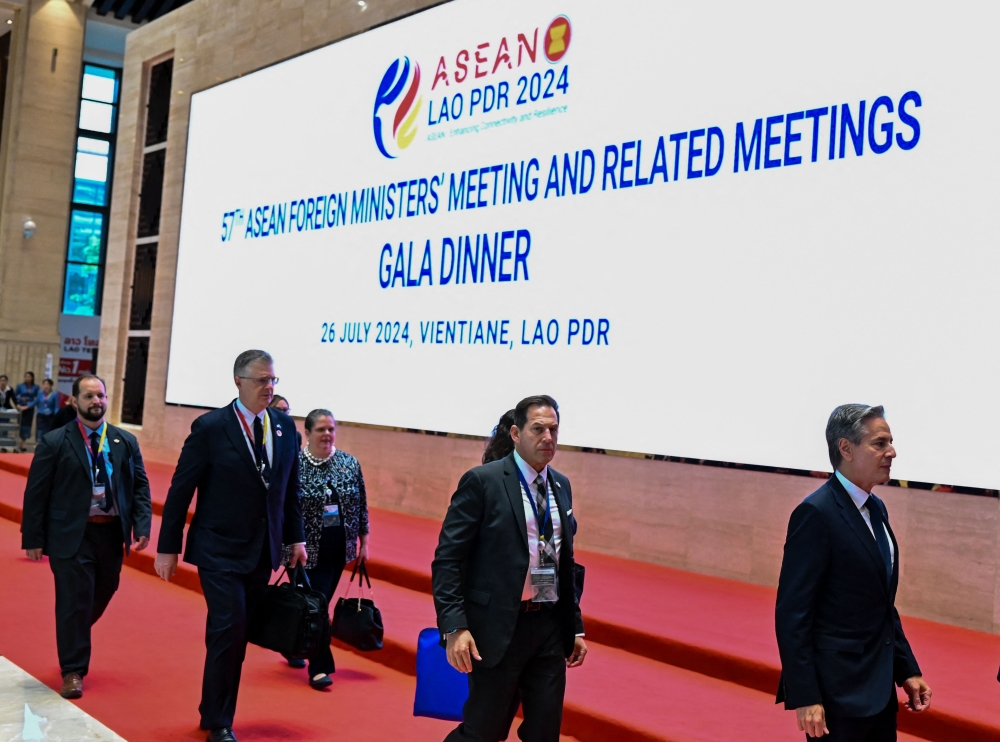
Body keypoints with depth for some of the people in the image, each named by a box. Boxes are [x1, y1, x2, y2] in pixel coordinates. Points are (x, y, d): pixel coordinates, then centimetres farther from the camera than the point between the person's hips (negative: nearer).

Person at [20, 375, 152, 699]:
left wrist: (142, 525, -6)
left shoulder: (126, 441, 6)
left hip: (112, 532, 4)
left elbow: (140, 486, 7)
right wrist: (33, 538, -6)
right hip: (72, 534, -4)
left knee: (100, 598, 17)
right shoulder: (54, 442, -4)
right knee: (74, 602, -3)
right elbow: (36, 493, -3)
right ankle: (73, 671, 10)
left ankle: (73, 647, 45)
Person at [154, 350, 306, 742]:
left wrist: (295, 537, 10)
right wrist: (168, 548, -7)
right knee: (229, 630, -10)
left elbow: (290, 486, 12)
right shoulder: (210, 427, -10)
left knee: (237, 636, 12)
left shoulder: (284, 426, 4)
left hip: (262, 551, 5)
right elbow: (180, 490, -7)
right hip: (220, 550, -5)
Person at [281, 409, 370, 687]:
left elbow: (361, 505, 10)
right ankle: (320, 667, 2)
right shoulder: (294, 464, -10)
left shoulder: (350, 463, 2)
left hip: (339, 550, 5)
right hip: (309, 550, -5)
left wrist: (363, 541, 10)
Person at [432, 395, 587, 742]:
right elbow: (448, 558, -11)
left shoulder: (561, 486, 12)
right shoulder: (482, 481, -8)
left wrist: (576, 626, 15)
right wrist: (454, 627, -19)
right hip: (499, 628, -6)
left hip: (550, 628, 6)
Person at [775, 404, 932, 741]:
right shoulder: (816, 513, -17)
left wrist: (907, 670, 12)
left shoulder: (876, 509, 10)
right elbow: (792, 614, -18)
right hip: (839, 690, -8)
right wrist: (805, 697, -20)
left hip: (880, 687, 8)